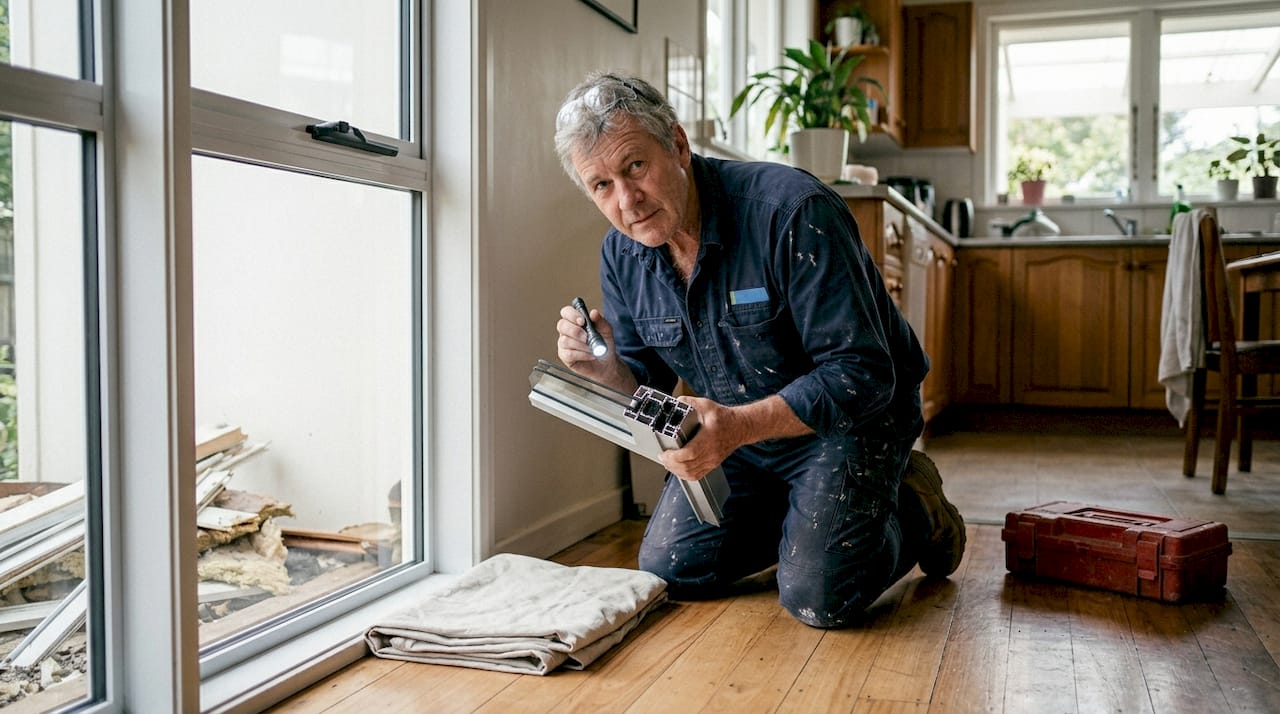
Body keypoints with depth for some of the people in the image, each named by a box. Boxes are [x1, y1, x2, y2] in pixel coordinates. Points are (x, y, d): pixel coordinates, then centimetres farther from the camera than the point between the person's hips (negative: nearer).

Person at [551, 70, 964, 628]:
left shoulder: (792, 212, -30)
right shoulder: (622, 254, -9)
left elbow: (860, 375, -31)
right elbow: (644, 386, 1)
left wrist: (739, 427, -43)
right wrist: (601, 367, -22)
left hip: (849, 419, -6)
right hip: (739, 429, 7)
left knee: (817, 597, -20)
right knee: (669, 572, 3)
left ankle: (913, 512, 11)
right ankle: (802, 512, 24)